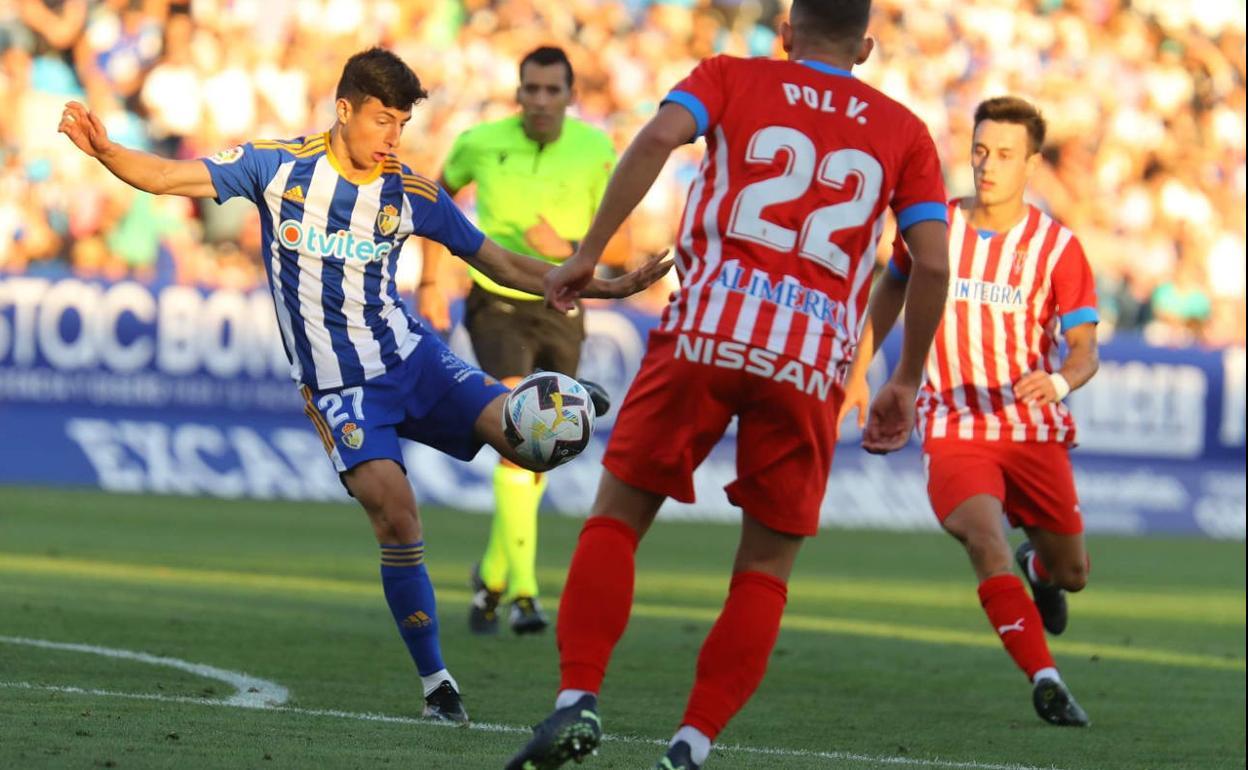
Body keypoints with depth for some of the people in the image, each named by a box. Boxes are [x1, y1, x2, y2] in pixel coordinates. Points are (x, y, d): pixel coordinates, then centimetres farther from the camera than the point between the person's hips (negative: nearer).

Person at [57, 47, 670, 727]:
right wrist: (104, 151, -28)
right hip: (338, 389, -2)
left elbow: (500, 264, 10)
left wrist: (605, 287, 2)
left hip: (411, 358, 2)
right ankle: (435, 684, -11)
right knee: (394, 512, -22)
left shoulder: (411, 195, 2)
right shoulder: (280, 166, -4)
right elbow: (166, 178, -8)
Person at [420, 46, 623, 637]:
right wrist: (429, 283, 11)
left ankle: (493, 574, 35)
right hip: (497, 306, -3)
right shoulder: (482, 143, -8)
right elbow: (439, 192, 13)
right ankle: (524, 592, -26)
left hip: (561, 311, 3)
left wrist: (567, 250, -23)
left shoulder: (595, 150, -7)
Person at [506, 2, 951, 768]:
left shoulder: (731, 78, 15)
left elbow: (660, 136, -6)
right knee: (767, 567, 12)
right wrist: (905, 384, 18)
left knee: (617, 516, 10)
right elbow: (932, 263, 9)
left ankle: (579, 699, -7)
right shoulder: (904, 131, 18)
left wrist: (588, 254, -4)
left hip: (705, 333, -1)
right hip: (812, 363, 1)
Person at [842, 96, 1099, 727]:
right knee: (985, 541, -27)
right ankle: (1045, 681, -27)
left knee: (1071, 573, 9)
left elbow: (1084, 348, -9)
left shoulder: (1058, 248, -6)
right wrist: (859, 370, 18)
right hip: (954, 429, -1)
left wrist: (1060, 381, -32)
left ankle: (1039, 569, 48)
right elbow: (892, 288, 19)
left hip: (1034, 431, 1)